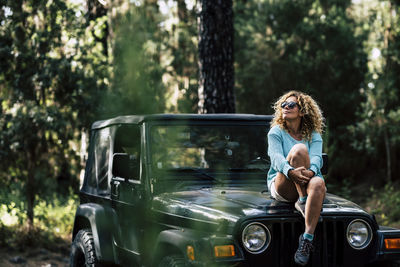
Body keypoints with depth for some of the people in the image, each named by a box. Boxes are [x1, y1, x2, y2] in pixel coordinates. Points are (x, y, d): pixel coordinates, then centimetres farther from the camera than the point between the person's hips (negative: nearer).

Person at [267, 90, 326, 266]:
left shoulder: (314, 135, 11)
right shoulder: (276, 132, 6)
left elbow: (316, 158, -8)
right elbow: (276, 157, -12)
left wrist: (311, 171, -34)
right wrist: (290, 171, -35)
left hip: (306, 183, 2)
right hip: (280, 185, -2)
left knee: (318, 183, -38)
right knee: (299, 149, -27)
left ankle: (307, 240, -41)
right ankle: (302, 202, -27)